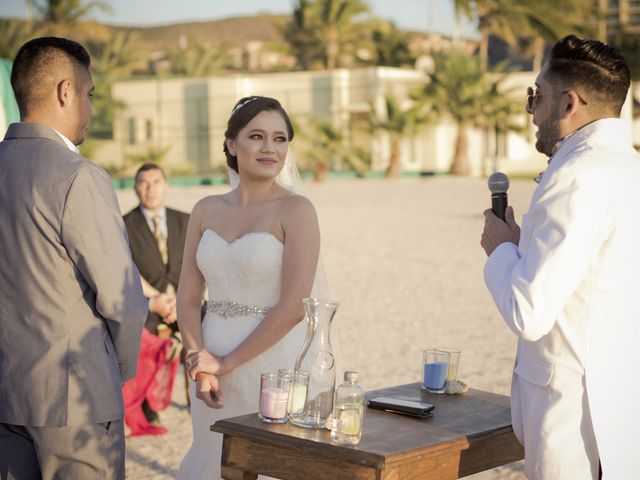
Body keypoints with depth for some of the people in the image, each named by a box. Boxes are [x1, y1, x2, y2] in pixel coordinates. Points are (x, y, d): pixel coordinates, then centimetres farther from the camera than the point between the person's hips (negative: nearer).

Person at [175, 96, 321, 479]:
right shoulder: (207, 210, 6)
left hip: (272, 361, -5)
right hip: (213, 367, 5)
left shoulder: (296, 210, -9)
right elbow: (188, 298, 5)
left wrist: (227, 362, -12)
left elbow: (294, 306, -16)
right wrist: (200, 361, -10)